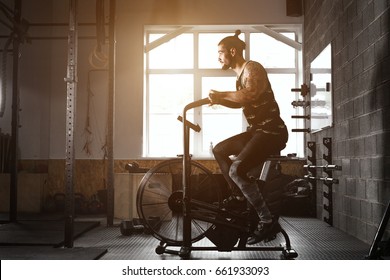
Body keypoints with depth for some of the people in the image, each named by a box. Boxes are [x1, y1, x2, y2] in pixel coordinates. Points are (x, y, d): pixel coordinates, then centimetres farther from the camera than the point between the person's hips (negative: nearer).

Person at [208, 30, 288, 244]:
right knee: (219, 150, 16)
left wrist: (221, 94, -18)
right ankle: (239, 196, 21)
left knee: (236, 170, -23)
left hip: (272, 131, -10)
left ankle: (266, 220, -13)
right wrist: (219, 100, 10)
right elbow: (240, 102, 27)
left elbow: (249, 95, -30)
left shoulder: (252, 68, -11)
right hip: (257, 130, 10)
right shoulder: (240, 74, 18)